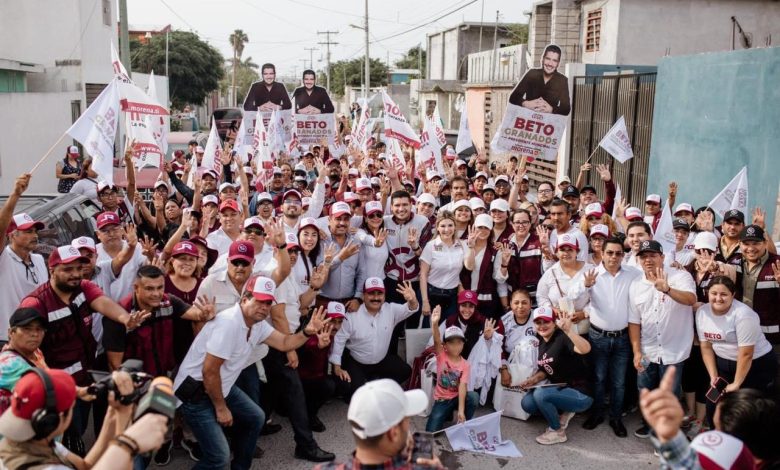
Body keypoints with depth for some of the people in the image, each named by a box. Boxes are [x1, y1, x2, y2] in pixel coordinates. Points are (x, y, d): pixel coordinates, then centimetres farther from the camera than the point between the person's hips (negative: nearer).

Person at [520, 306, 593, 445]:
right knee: (527, 403, -9)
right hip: (559, 390, 8)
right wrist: (534, 379, -2)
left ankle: (558, 432, -6)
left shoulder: (562, 338, -20)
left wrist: (568, 330, -56)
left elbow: (585, 349, -42)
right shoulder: (540, 341, 5)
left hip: (580, 394, -8)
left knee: (540, 394, -29)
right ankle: (563, 413, 10)